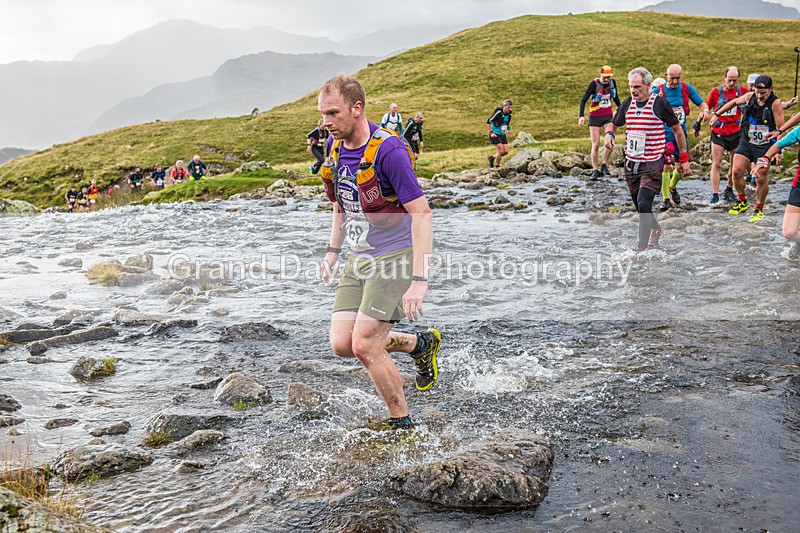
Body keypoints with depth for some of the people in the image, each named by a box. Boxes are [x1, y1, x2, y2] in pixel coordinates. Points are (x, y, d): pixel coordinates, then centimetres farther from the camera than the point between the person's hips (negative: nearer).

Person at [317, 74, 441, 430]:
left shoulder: (388, 150, -20)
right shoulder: (334, 145, 4)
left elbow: (421, 214, -23)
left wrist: (419, 280, -29)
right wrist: (333, 250, 15)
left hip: (396, 255, -8)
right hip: (360, 257, 8)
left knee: (364, 345, -13)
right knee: (341, 344, 0)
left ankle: (401, 422, 9)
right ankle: (419, 344, 23)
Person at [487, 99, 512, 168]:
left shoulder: (509, 114, 0)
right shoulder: (498, 112, -21)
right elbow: (488, 122, -17)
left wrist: (508, 129, 11)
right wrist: (491, 132, -17)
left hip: (502, 134, 7)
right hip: (495, 134, -7)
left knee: (506, 151, 1)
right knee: (501, 151, -14)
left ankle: (492, 157, 24)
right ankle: (497, 166, 3)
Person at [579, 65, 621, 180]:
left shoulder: (612, 82, -3)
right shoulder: (594, 84, -15)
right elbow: (584, 100, -16)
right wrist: (581, 116, -28)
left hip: (608, 116, 3)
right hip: (595, 117, -3)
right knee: (595, 145, -3)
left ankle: (604, 166, 5)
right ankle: (595, 170, 5)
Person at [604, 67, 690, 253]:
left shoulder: (659, 103, -7)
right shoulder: (628, 103, 6)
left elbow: (677, 129, 2)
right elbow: (613, 124, 20)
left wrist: (683, 158, 3)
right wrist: (609, 134, -5)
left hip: (653, 163, -6)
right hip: (631, 163, 6)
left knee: (643, 204, -17)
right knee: (639, 205, 14)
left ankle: (642, 248, -11)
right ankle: (656, 229, 42)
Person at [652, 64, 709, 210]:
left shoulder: (687, 88, 1)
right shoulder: (658, 90, -6)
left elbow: (702, 103, 6)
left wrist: (705, 110, -17)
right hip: (665, 133, -3)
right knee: (665, 165, -13)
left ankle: (672, 187, 41)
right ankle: (666, 199, -3)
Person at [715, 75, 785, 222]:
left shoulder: (775, 103, -12)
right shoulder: (749, 97, -1)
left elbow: (780, 128, -11)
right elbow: (734, 102, 21)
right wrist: (717, 114, 24)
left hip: (764, 146, -4)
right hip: (746, 143, 4)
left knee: (761, 178, -4)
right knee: (737, 171, -7)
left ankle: (759, 209, 14)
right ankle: (742, 202, 15)